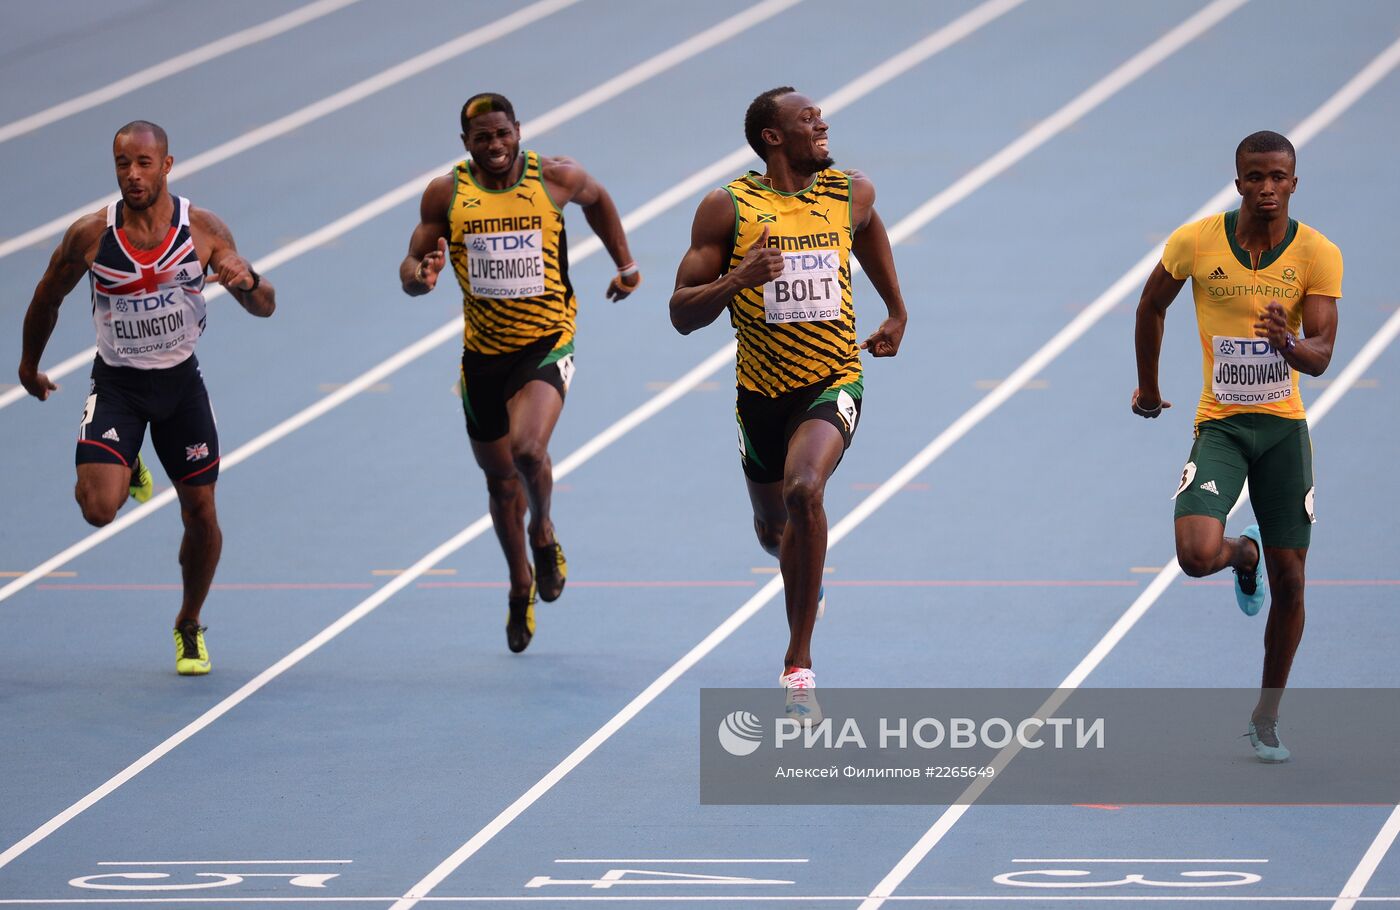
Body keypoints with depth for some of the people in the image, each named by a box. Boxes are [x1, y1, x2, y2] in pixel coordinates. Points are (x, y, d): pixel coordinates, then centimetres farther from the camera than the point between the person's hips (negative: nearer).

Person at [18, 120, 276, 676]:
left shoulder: (203, 229, -11)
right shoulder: (90, 235, -14)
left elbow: (265, 308, -6)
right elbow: (48, 298, 4)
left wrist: (247, 282, -29)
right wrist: (29, 364, 15)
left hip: (180, 381, 1)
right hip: (116, 383, -1)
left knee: (201, 515, 5)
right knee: (98, 509, -20)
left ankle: (189, 627, 31)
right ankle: (126, 472, 19)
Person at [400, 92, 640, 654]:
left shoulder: (556, 179, -7)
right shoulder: (446, 194, -5)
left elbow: (596, 198, 16)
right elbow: (412, 266, 0)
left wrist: (624, 264, 18)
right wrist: (421, 277, -23)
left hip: (546, 344, -3)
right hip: (483, 352, 3)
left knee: (527, 449, -27)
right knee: (499, 476, 15)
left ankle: (543, 533, 5)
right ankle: (521, 586, 38)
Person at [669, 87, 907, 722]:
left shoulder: (851, 193, -2)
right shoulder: (728, 208, -9)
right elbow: (682, 315, -8)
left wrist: (897, 311, 29)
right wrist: (737, 279, -26)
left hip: (833, 380, -1)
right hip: (762, 390, 1)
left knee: (804, 490, -29)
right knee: (773, 527, 19)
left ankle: (798, 665, -22)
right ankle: (805, 573, 61)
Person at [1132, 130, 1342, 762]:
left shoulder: (1318, 254, -7)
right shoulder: (1196, 243, -7)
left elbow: (1321, 355, -11)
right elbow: (1151, 307, 11)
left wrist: (1288, 343, -33)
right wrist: (1147, 386, 20)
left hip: (1284, 426, 1)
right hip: (1220, 424, -1)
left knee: (1289, 579, 1)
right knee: (1197, 555, -22)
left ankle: (1266, 717, 19)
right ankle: (1243, 555, 18)